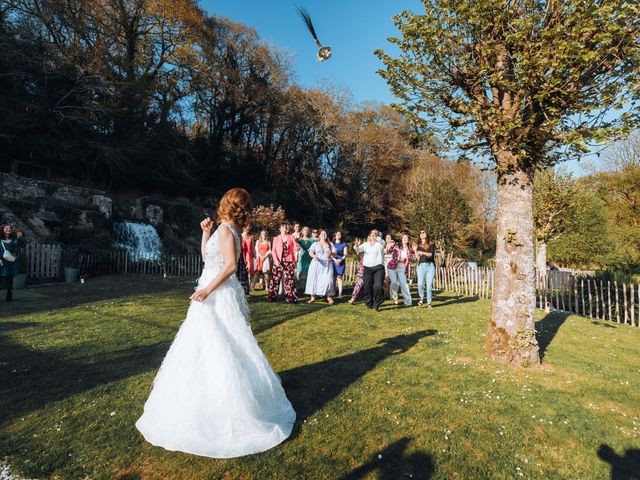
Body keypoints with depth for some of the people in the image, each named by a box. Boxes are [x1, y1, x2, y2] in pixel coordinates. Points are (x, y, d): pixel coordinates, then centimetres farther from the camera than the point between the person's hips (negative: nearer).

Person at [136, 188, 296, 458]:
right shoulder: (229, 229, 14)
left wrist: (208, 289, -22)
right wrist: (205, 232, 13)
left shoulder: (225, 228, -14)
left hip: (218, 296, -9)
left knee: (216, 349, -2)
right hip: (218, 296, 9)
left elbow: (230, 265, -24)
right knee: (216, 349, 17)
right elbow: (206, 258, 19)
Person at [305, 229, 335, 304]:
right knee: (314, 279, -7)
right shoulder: (315, 244, 12)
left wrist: (332, 254, -13)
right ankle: (313, 297, 1)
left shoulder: (330, 244, 16)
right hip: (316, 264, 0)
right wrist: (313, 255, -24)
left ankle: (329, 297, -5)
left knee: (327, 280, -13)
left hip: (327, 265, 0)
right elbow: (310, 252, -2)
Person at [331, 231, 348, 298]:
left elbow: (345, 254, 6)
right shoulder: (332, 244, 14)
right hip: (333, 262, 1)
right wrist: (335, 260, -9)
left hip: (341, 262, -1)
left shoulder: (344, 244, 12)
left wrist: (340, 259, -11)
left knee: (339, 277, -9)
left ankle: (340, 294, -12)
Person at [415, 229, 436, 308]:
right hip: (421, 266, 1)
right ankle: (421, 298, 10)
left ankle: (429, 303, 5)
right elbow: (418, 258, 9)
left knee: (429, 285, -4)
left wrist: (423, 253, -20)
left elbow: (431, 254, -5)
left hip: (430, 266, 0)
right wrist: (415, 251, -4)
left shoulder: (431, 244, 12)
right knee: (420, 284, -16)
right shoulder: (418, 245, 15)